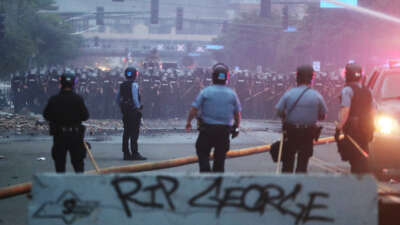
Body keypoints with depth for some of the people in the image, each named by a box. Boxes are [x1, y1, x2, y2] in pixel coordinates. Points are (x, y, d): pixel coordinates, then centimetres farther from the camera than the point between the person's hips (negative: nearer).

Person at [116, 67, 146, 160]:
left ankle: (126, 153, 12)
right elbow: (135, 98, -17)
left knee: (126, 132, 10)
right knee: (134, 132, -7)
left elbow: (118, 98, 15)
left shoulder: (122, 85, 13)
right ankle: (135, 153, -10)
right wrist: (138, 107, -10)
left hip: (125, 111, 8)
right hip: (134, 111, -8)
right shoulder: (134, 84, -10)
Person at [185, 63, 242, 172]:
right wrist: (237, 128, 21)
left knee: (202, 153, 8)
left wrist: (188, 122, 7)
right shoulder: (232, 94, 1)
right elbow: (238, 114, 7)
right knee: (220, 157, 12)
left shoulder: (206, 91, -6)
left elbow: (194, 109, -7)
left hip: (207, 128, -2)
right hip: (225, 130, 2)